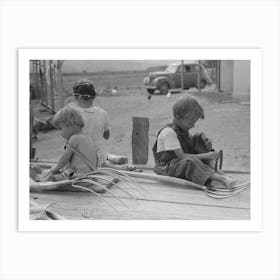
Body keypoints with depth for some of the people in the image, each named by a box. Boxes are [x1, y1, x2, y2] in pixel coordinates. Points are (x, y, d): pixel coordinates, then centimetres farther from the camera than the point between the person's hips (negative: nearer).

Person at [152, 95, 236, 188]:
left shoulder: (184, 130, 7)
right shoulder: (169, 132, -21)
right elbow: (181, 156, -25)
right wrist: (206, 156, -25)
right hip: (167, 167, -9)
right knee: (189, 161, -38)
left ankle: (211, 166, -18)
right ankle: (220, 178, -41)